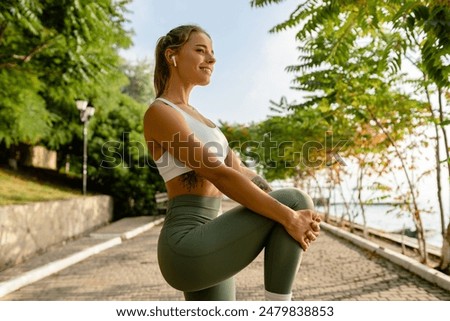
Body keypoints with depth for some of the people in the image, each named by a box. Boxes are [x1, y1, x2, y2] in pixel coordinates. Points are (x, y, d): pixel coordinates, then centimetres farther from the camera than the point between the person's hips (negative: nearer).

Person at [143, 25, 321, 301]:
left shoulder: (194, 117, 21)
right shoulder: (160, 113, -11)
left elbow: (240, 172, 13)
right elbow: (219, 175, -21)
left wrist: (294, 216, 2)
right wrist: (289, 216, -20)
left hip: (205, 250, 10)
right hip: (191, 251, -10)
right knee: (295, 201, -11)